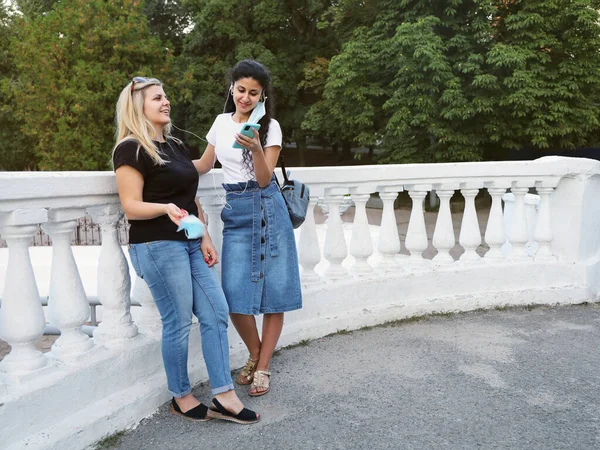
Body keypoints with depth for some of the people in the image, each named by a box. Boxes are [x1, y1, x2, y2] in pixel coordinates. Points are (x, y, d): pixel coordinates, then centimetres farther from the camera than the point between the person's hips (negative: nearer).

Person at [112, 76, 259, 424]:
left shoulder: (176, 145, 17)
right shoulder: (131, 149, -8)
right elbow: (132, 207, -13)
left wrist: (205, 238, 11)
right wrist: (166, 208, -31)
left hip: (190, 243, 8)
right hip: (158, 247, -8)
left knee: (216, 314, 3)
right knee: (179, 323, -1)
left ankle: (224, 396, 11)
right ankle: (182, 398, 19)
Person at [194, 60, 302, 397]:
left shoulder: (271, 127, -1)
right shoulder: (222, 122, 11)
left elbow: (264, 179, -8)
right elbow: (204, 165, 22)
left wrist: (255, 149, -25)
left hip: (267, 210, -3)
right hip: (235, 212, 3)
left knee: (274, 291, -1)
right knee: (235, 295, -6)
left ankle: (263, 367, 15)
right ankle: (255, 354, 21)